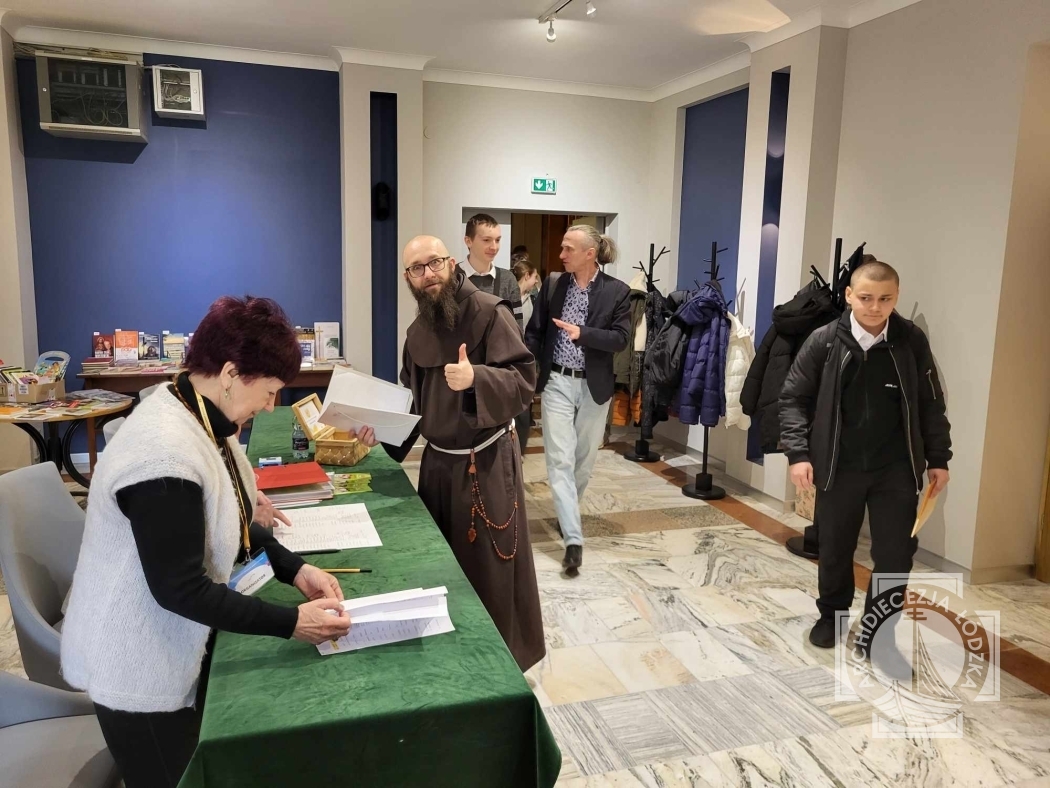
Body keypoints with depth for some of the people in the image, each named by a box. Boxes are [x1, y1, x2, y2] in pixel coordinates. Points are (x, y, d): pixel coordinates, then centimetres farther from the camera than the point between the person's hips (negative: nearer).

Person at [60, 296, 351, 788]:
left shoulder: (200, 415, -4)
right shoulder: (167, 453, -34)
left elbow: (224, 523, 5)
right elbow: (179, 589, -29)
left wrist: (294, 570, -6)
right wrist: (291, 623, -25)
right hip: (139, 667, -8)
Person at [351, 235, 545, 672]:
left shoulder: (490, 312, -14)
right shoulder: (417, 330, 7)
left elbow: (523, 381, -20)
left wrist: (475, 378, -36)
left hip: (486, 463, -6)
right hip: (437, 459, 7)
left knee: (490, 568, 3)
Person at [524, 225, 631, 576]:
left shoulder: (617, 291, -5)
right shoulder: (552, 284, 1)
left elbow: (621, 339, -10)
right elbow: (534, 332, 5)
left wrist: (582, 333, -25)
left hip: (594, 387, 0)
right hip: (556, 383, 1)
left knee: (584, 460, 14)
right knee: (560, 460, -7)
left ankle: (568, 514, 40)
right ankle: (573, 539, -5)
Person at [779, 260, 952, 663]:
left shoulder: (912, 341, -5)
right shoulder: (824, 341, -8)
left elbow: (931, 404, 4)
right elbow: (794, 398, -3)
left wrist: (938, 458, 5)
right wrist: (798, 452, -11)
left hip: (896, 468, 1)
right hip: (839, 466, 0)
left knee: (896, 554, 3)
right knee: (834, 548, 14)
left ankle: (875, 633, 21)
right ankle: (831, 615, 37)